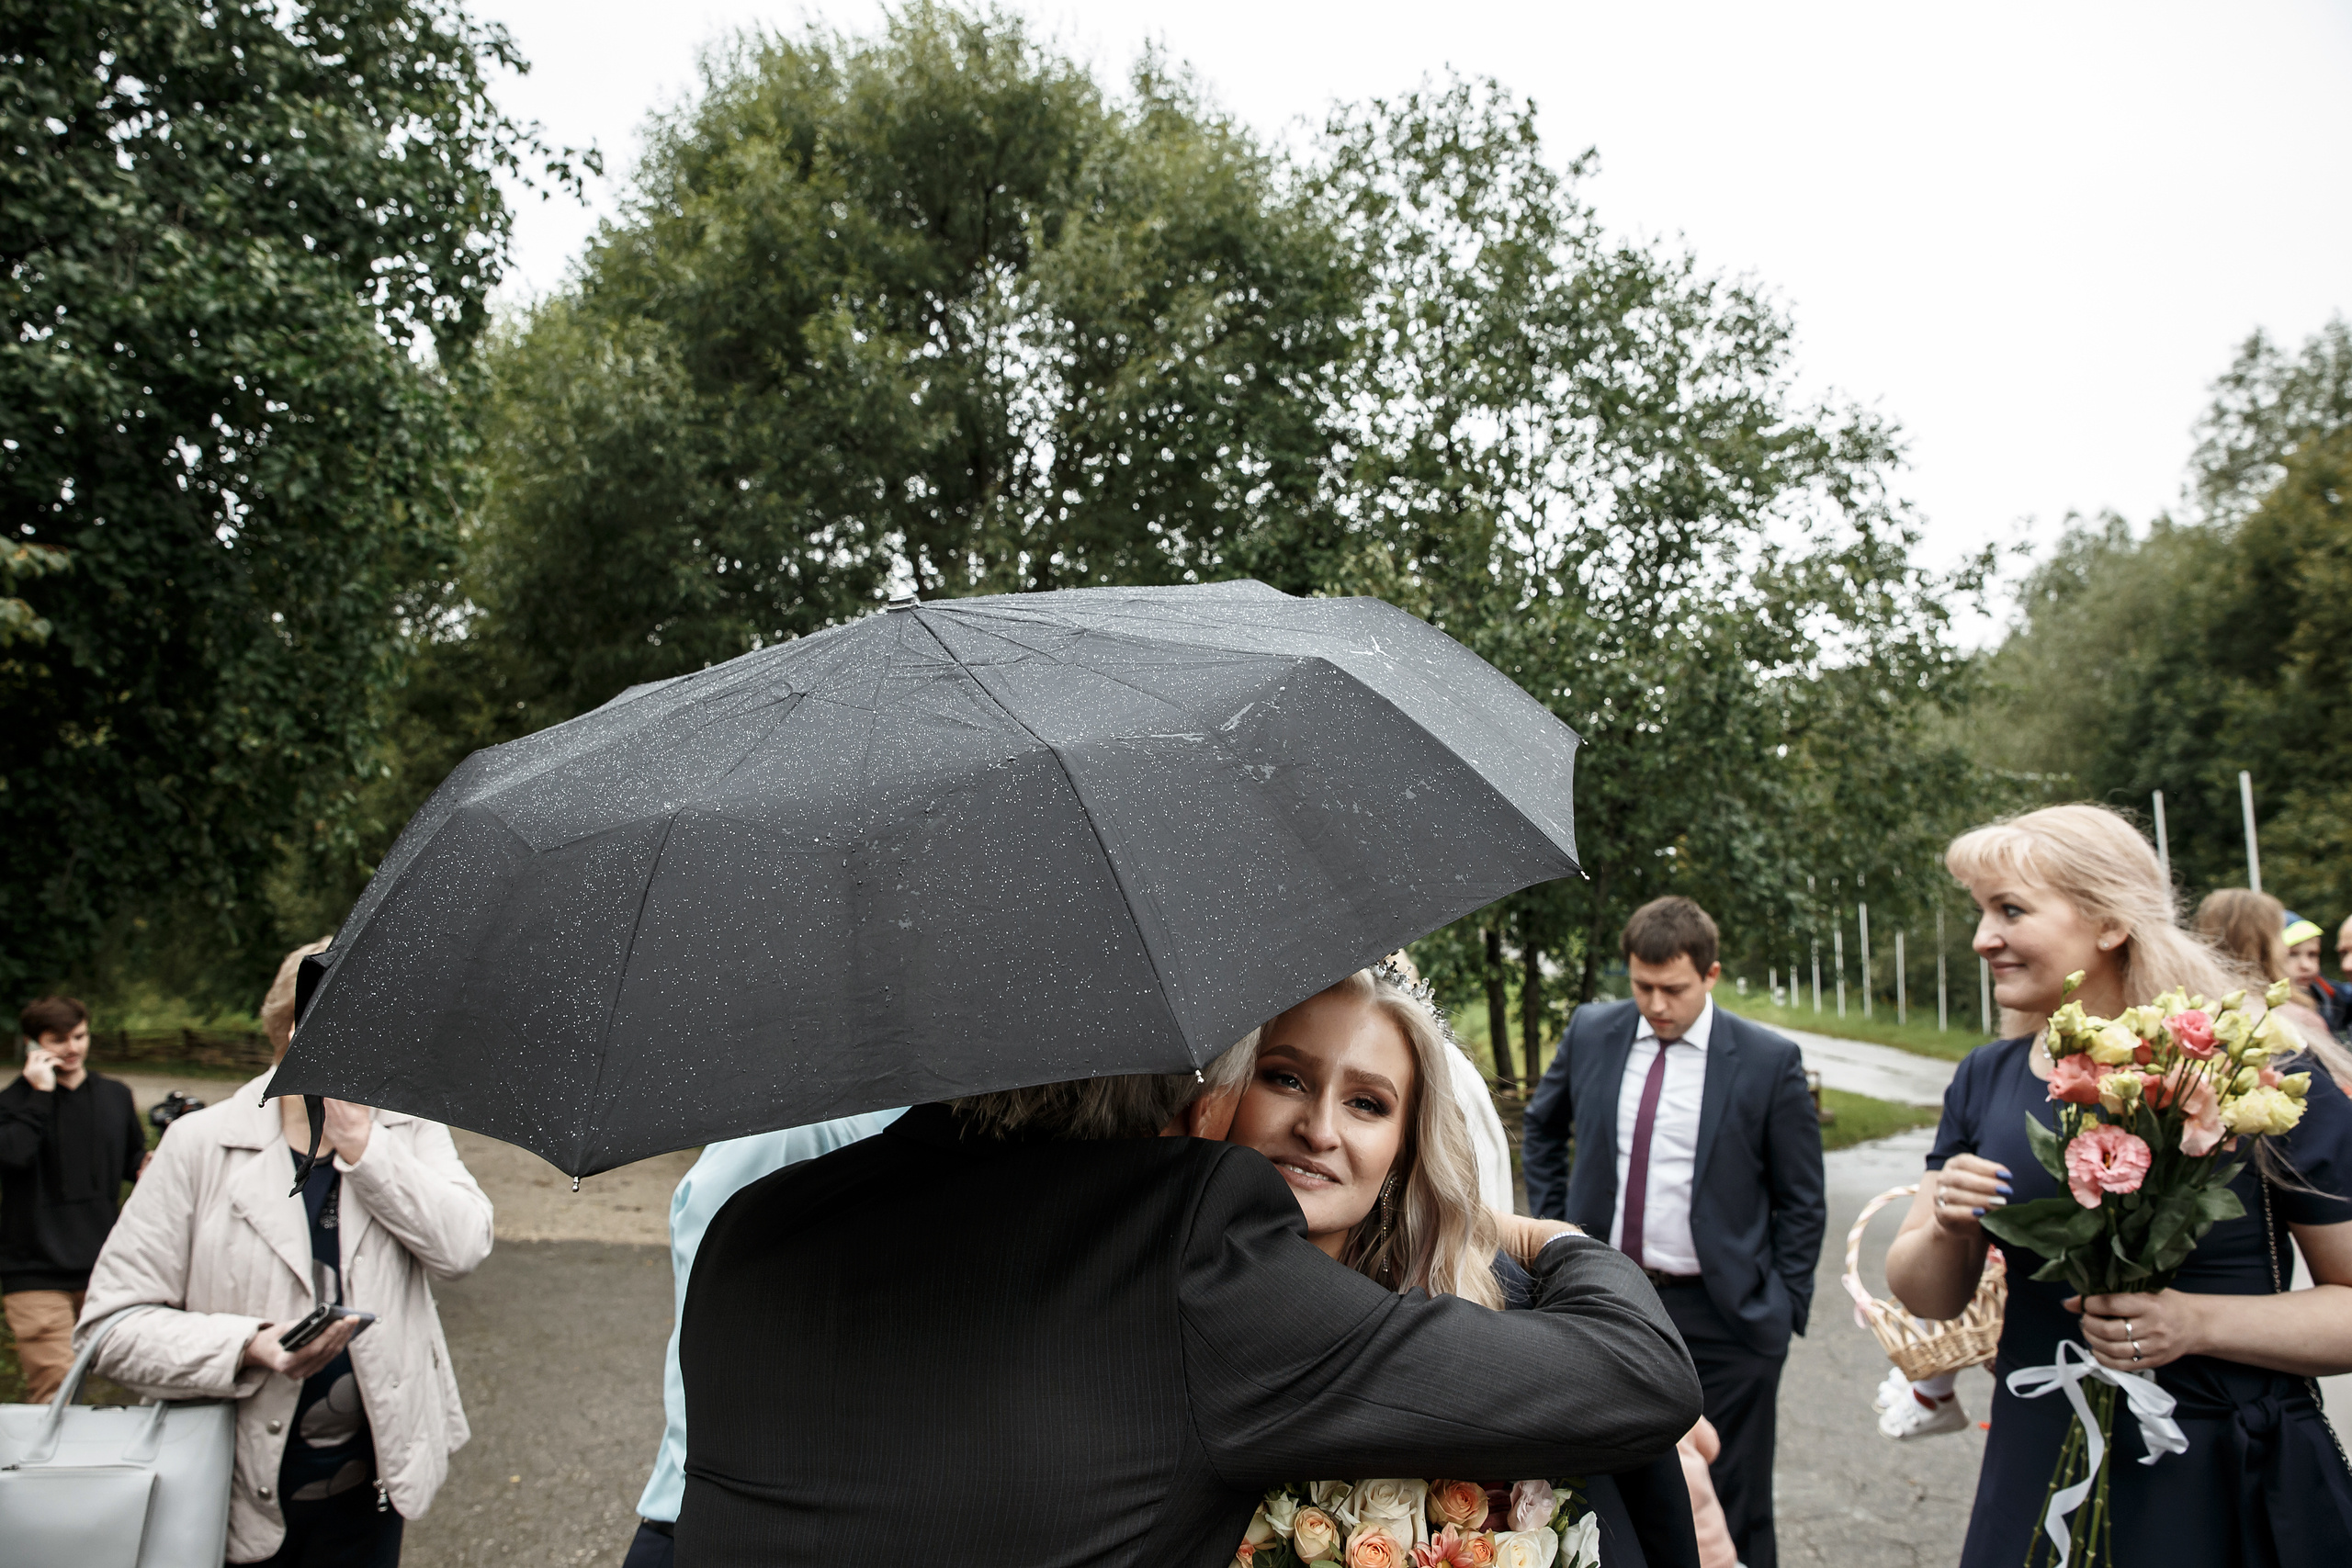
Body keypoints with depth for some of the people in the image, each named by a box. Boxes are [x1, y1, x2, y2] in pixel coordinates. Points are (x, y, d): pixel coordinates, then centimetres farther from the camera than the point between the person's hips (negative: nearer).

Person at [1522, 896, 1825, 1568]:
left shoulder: (1769, 1061, -8)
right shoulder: (1590, 1032, 1)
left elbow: (1803, 1202, -1)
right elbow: (1541, 1130, 18)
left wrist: (1784, 1311, -5)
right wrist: (1555, 1226, 9)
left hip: (1720, 1315, -3)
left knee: (1733, 1511, 9)